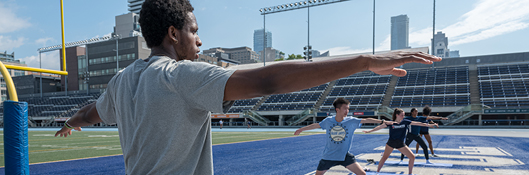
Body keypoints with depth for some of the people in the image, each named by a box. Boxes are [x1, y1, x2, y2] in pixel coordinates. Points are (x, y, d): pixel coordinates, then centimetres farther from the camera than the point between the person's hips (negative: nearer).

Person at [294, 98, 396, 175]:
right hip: (329, 156, 1)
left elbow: (367, 120, -12)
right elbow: (316, 125, 8)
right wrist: (301, 129, 19)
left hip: (345, 155, 0)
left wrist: (382, 121, -20)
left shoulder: (351, 121, -10)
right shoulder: (328, 121, -7)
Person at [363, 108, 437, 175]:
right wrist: (369, 131, -8)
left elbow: (418, 123, -2)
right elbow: (380, 126, -7)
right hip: (391, 142, -3)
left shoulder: (405, 122, -4)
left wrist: (430, 125, -3)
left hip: (401, 144, 3)